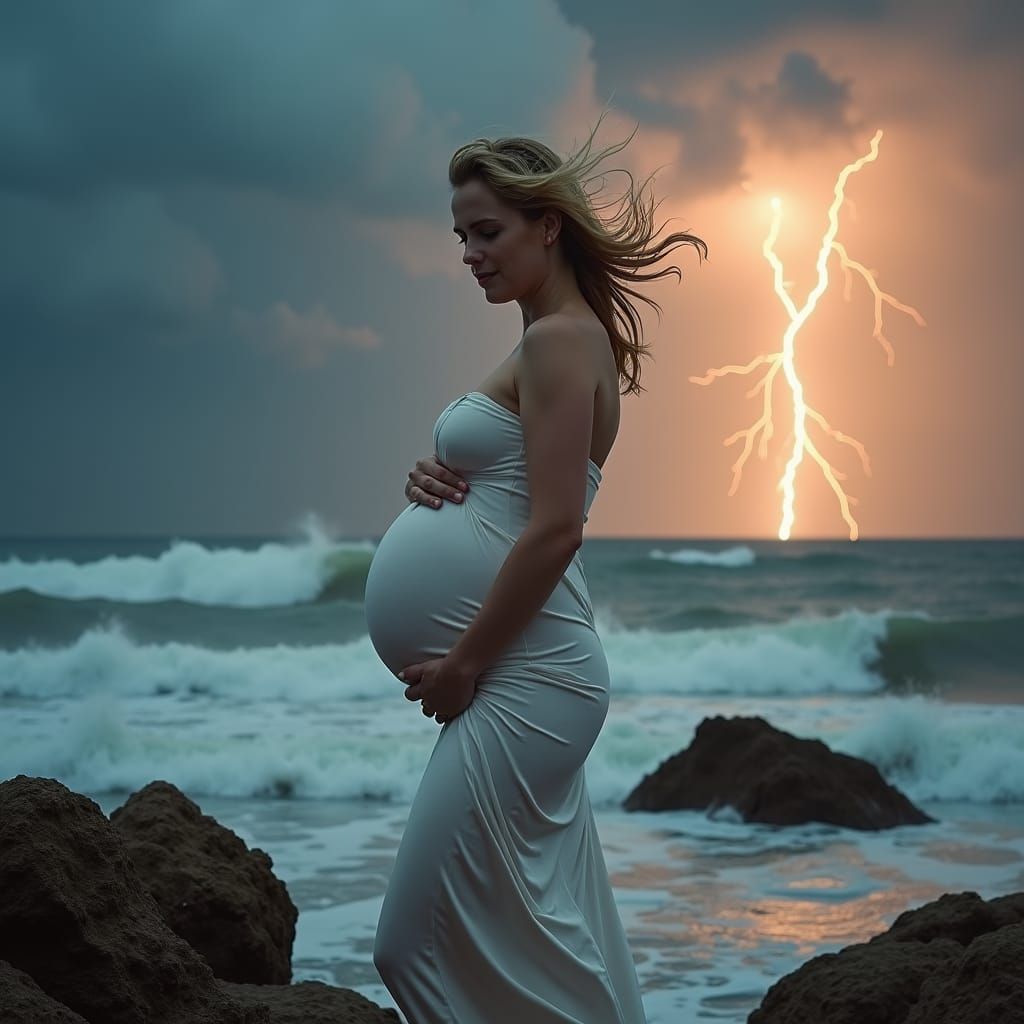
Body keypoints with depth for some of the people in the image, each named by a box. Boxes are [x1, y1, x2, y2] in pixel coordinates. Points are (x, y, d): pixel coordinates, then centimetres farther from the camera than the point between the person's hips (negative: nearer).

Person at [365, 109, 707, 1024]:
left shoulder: (560, 340, -11)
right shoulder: (559, 339, 19)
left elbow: (555, 529, -20)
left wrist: (465, 662, -16)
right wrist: (436, 484, 4)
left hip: (518, 681, -10)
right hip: (518, 684, 10)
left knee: (425, 943, -7)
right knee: (556, 941, 13)